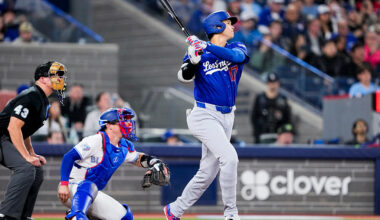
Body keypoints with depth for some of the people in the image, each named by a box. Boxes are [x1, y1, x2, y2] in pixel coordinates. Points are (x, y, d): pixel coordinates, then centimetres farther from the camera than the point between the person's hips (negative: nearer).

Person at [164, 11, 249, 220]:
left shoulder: (237, 48, 8)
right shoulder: (198, 52, -1)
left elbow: (235, 56, -16)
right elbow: (185, 77, -12)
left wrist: (206, 46, -25)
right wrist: (192, 60, -30)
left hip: (226, 117, 5)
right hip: (204, 115, -5)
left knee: (207, 173, 7)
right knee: (229, 157, -23)